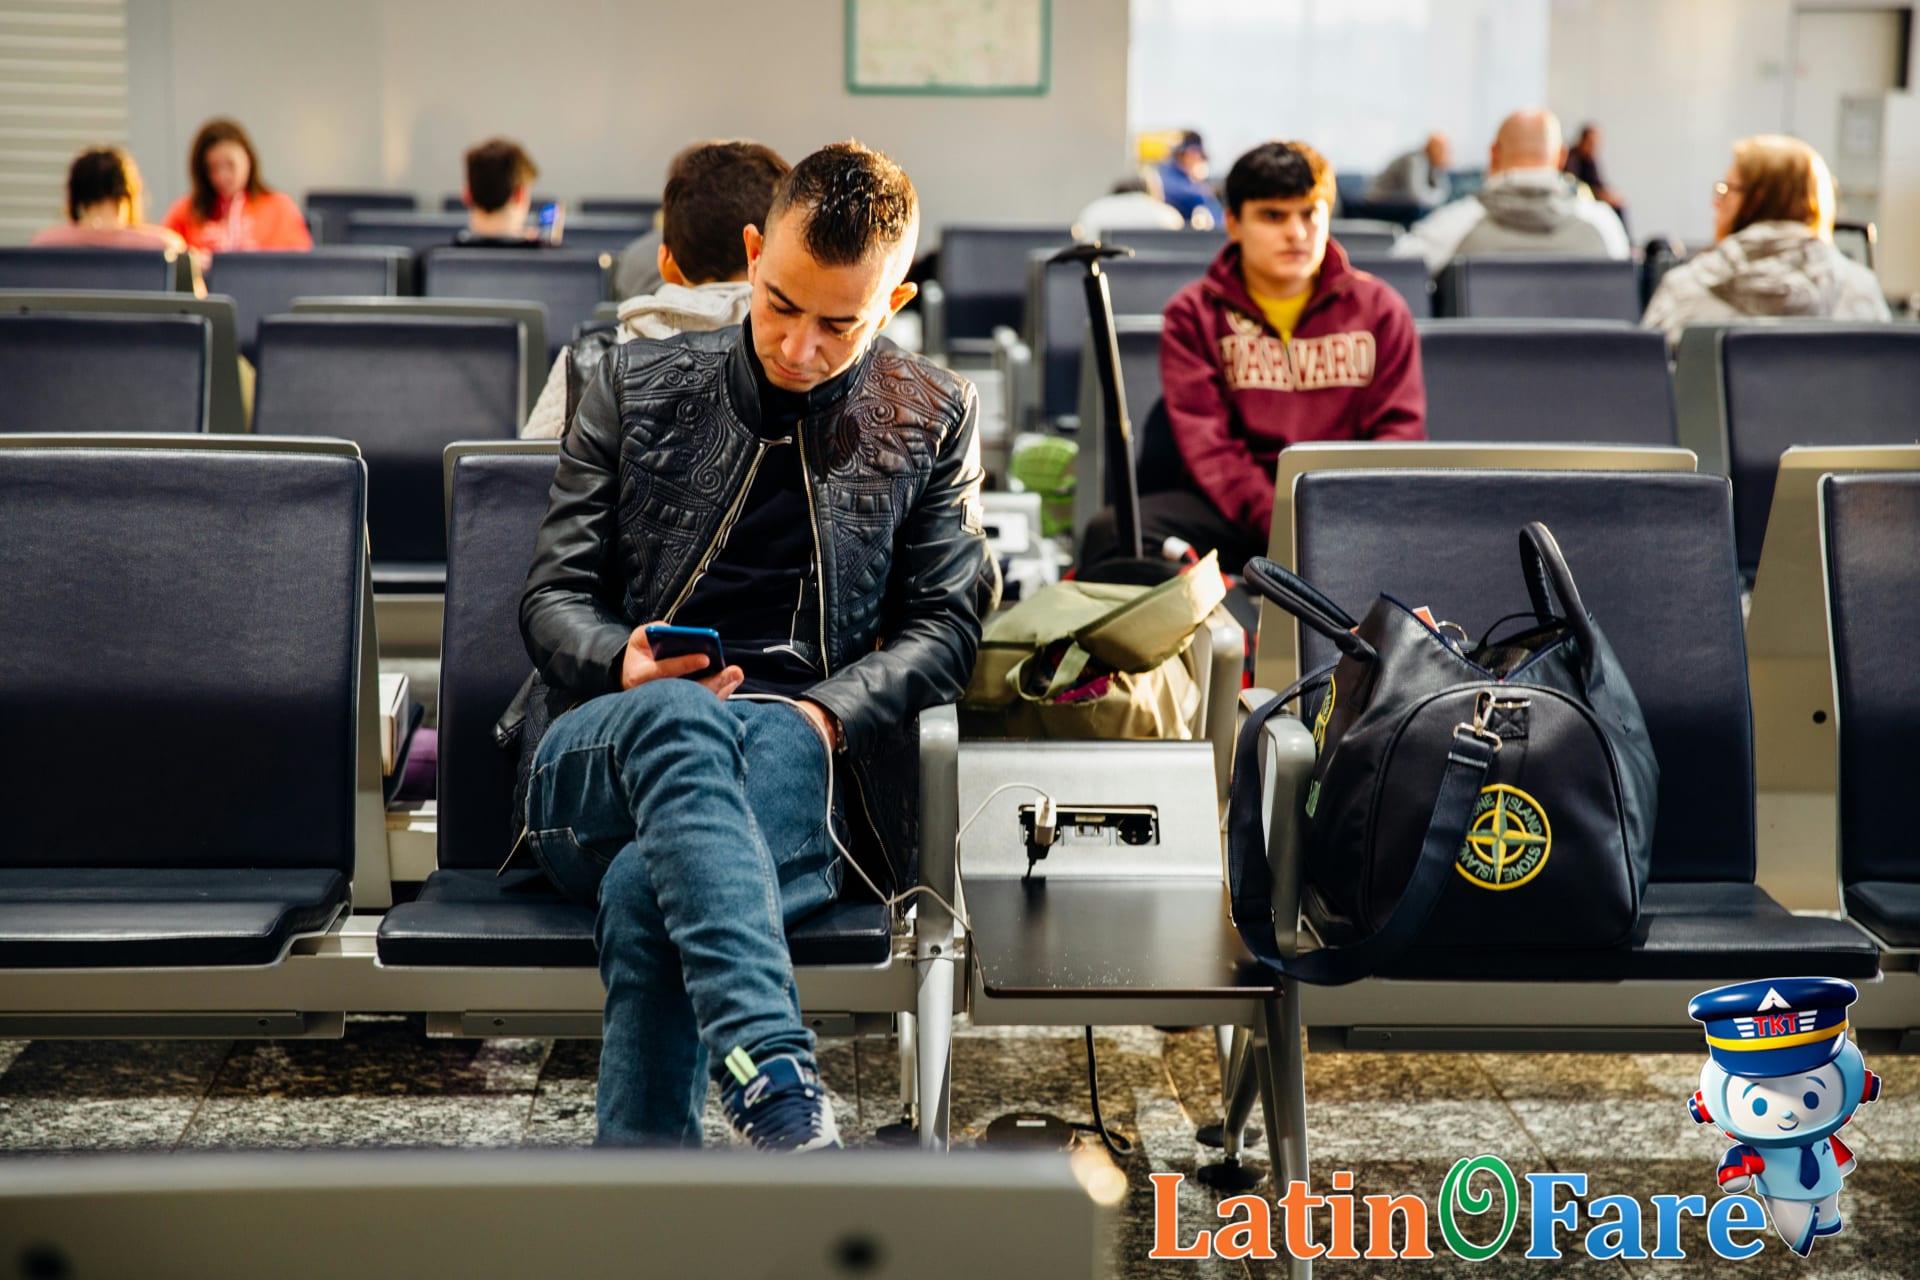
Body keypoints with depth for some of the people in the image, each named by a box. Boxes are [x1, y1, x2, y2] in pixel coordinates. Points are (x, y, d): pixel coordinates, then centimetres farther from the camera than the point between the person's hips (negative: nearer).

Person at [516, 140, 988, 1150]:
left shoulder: (930, 420, 15)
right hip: (598, 765, 0)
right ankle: (786, 1114, -55)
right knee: (677, 714, -39)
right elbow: (552, 594, 13)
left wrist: (824, 715, -11)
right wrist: (619, 661, -11)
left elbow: (944, 623, 9)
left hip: (791, 763, 0)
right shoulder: (639, 384, 16)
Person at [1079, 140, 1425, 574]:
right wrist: (1278, 525, -21)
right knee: (1112, 533, -30)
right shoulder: (1194, 314, 10)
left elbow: (1398, 428, 8)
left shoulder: (1379, 309, 15)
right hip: (1233, 511, 0)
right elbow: (1206, 443, -3)